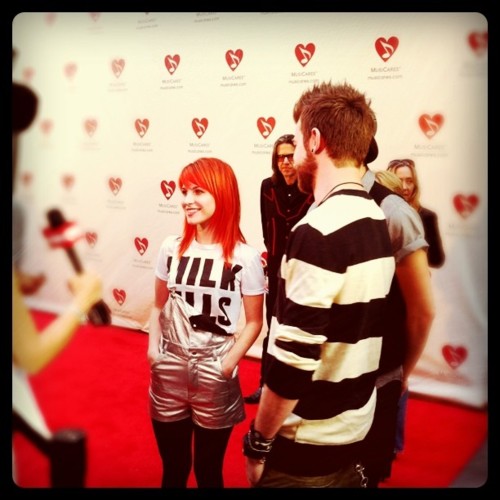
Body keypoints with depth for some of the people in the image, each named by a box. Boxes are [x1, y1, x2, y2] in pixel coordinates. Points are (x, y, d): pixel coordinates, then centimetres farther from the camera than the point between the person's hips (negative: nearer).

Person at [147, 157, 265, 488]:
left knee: (208, 470, 16)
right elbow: (159, 306, 9)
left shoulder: (245, 257, -12)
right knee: (173, 467, 20)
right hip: (168, 372, 3)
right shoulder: (172, 248, -2)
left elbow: (253, 322, -6)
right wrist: (153, 346, -5)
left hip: (215, 377, -3)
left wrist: (228, 363, -16)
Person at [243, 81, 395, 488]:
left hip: (305, 445, -7)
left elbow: (294, 358, -24)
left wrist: (259, 441, -13)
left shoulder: (319, 230, -23)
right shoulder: (378, 222, 3)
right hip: (355, 431, 7)